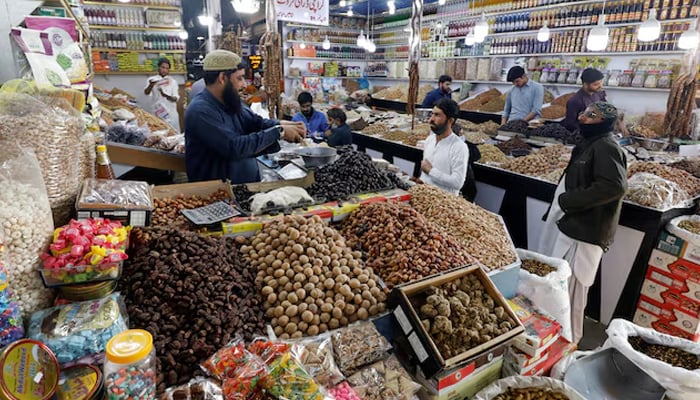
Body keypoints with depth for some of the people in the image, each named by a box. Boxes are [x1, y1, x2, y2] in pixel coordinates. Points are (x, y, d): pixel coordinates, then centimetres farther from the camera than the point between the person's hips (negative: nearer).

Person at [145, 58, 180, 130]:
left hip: (171, 112, 0)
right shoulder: (152, 79, 4)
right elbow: (146, 93, -11)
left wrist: (166, 95, -25)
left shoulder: (172, 81, 3)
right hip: (158, 112, 0)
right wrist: (151, 85, -32)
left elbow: (176, 98, -4)